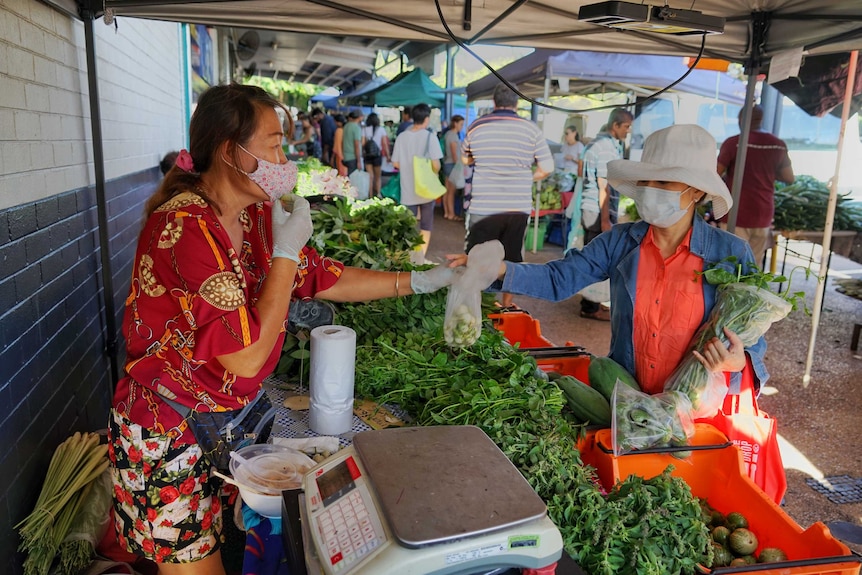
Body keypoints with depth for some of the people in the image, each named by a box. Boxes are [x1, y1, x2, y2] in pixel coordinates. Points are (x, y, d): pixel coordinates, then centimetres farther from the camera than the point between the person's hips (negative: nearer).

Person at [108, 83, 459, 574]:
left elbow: (326, 279, 6)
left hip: (227, 418, 7)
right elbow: (247, 357, -29)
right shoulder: (185, 227, -28)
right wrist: (286, 252, -24)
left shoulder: (256, 214, -1)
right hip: (168, 432, -7)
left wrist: (418, 281, 4)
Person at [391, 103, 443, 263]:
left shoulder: (402, 137, -2)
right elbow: (436, 165, -15)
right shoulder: (429, 136, -11)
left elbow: (396, 163, 1)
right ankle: (421, 257, 11)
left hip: (408, 189, 2)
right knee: (426, 225, 11)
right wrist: (433, 173, 5)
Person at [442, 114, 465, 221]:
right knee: (452, 191, -5)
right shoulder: (453, 135, -14)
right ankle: (451, 214, 0)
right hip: (452, 164, -10)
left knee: (447, 190, 11)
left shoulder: (448, 133, 14)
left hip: (447, 164, 10)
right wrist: (459, 167, -14)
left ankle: (446, 212, 16)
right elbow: (454, 153, -16)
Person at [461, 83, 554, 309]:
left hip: (483, 208, -1)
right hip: (519, 208, 1)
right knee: (512, 259, 14)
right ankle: (507, 304, 25)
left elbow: (465, 159, 15)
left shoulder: (476, 127, -1)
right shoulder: (531, 129, -4)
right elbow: (547, 168, -1)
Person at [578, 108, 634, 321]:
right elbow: (604, 186, -19)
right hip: (599, 212, -10)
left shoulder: (597, 143, 17)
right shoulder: (607, 147, -15)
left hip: (590, 209, 10)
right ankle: (590, 308, 3)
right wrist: (605, 219, -19)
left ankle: (590, 302, 24)